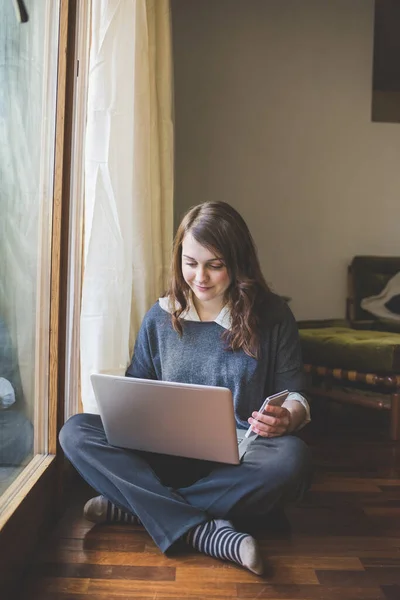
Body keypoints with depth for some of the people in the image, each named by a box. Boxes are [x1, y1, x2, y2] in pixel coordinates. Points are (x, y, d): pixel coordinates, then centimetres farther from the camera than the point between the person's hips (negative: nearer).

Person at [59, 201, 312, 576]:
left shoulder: (272, 316, 0)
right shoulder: (160, 317, 6)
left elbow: (293, 394, 3)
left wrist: (287, 417, -21)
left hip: (240, 458, -1)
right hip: (167, 454, 2)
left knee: (291, 458, -36)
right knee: (75, 433, -20)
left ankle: (133, 507, -25)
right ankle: (203, 531, -32)